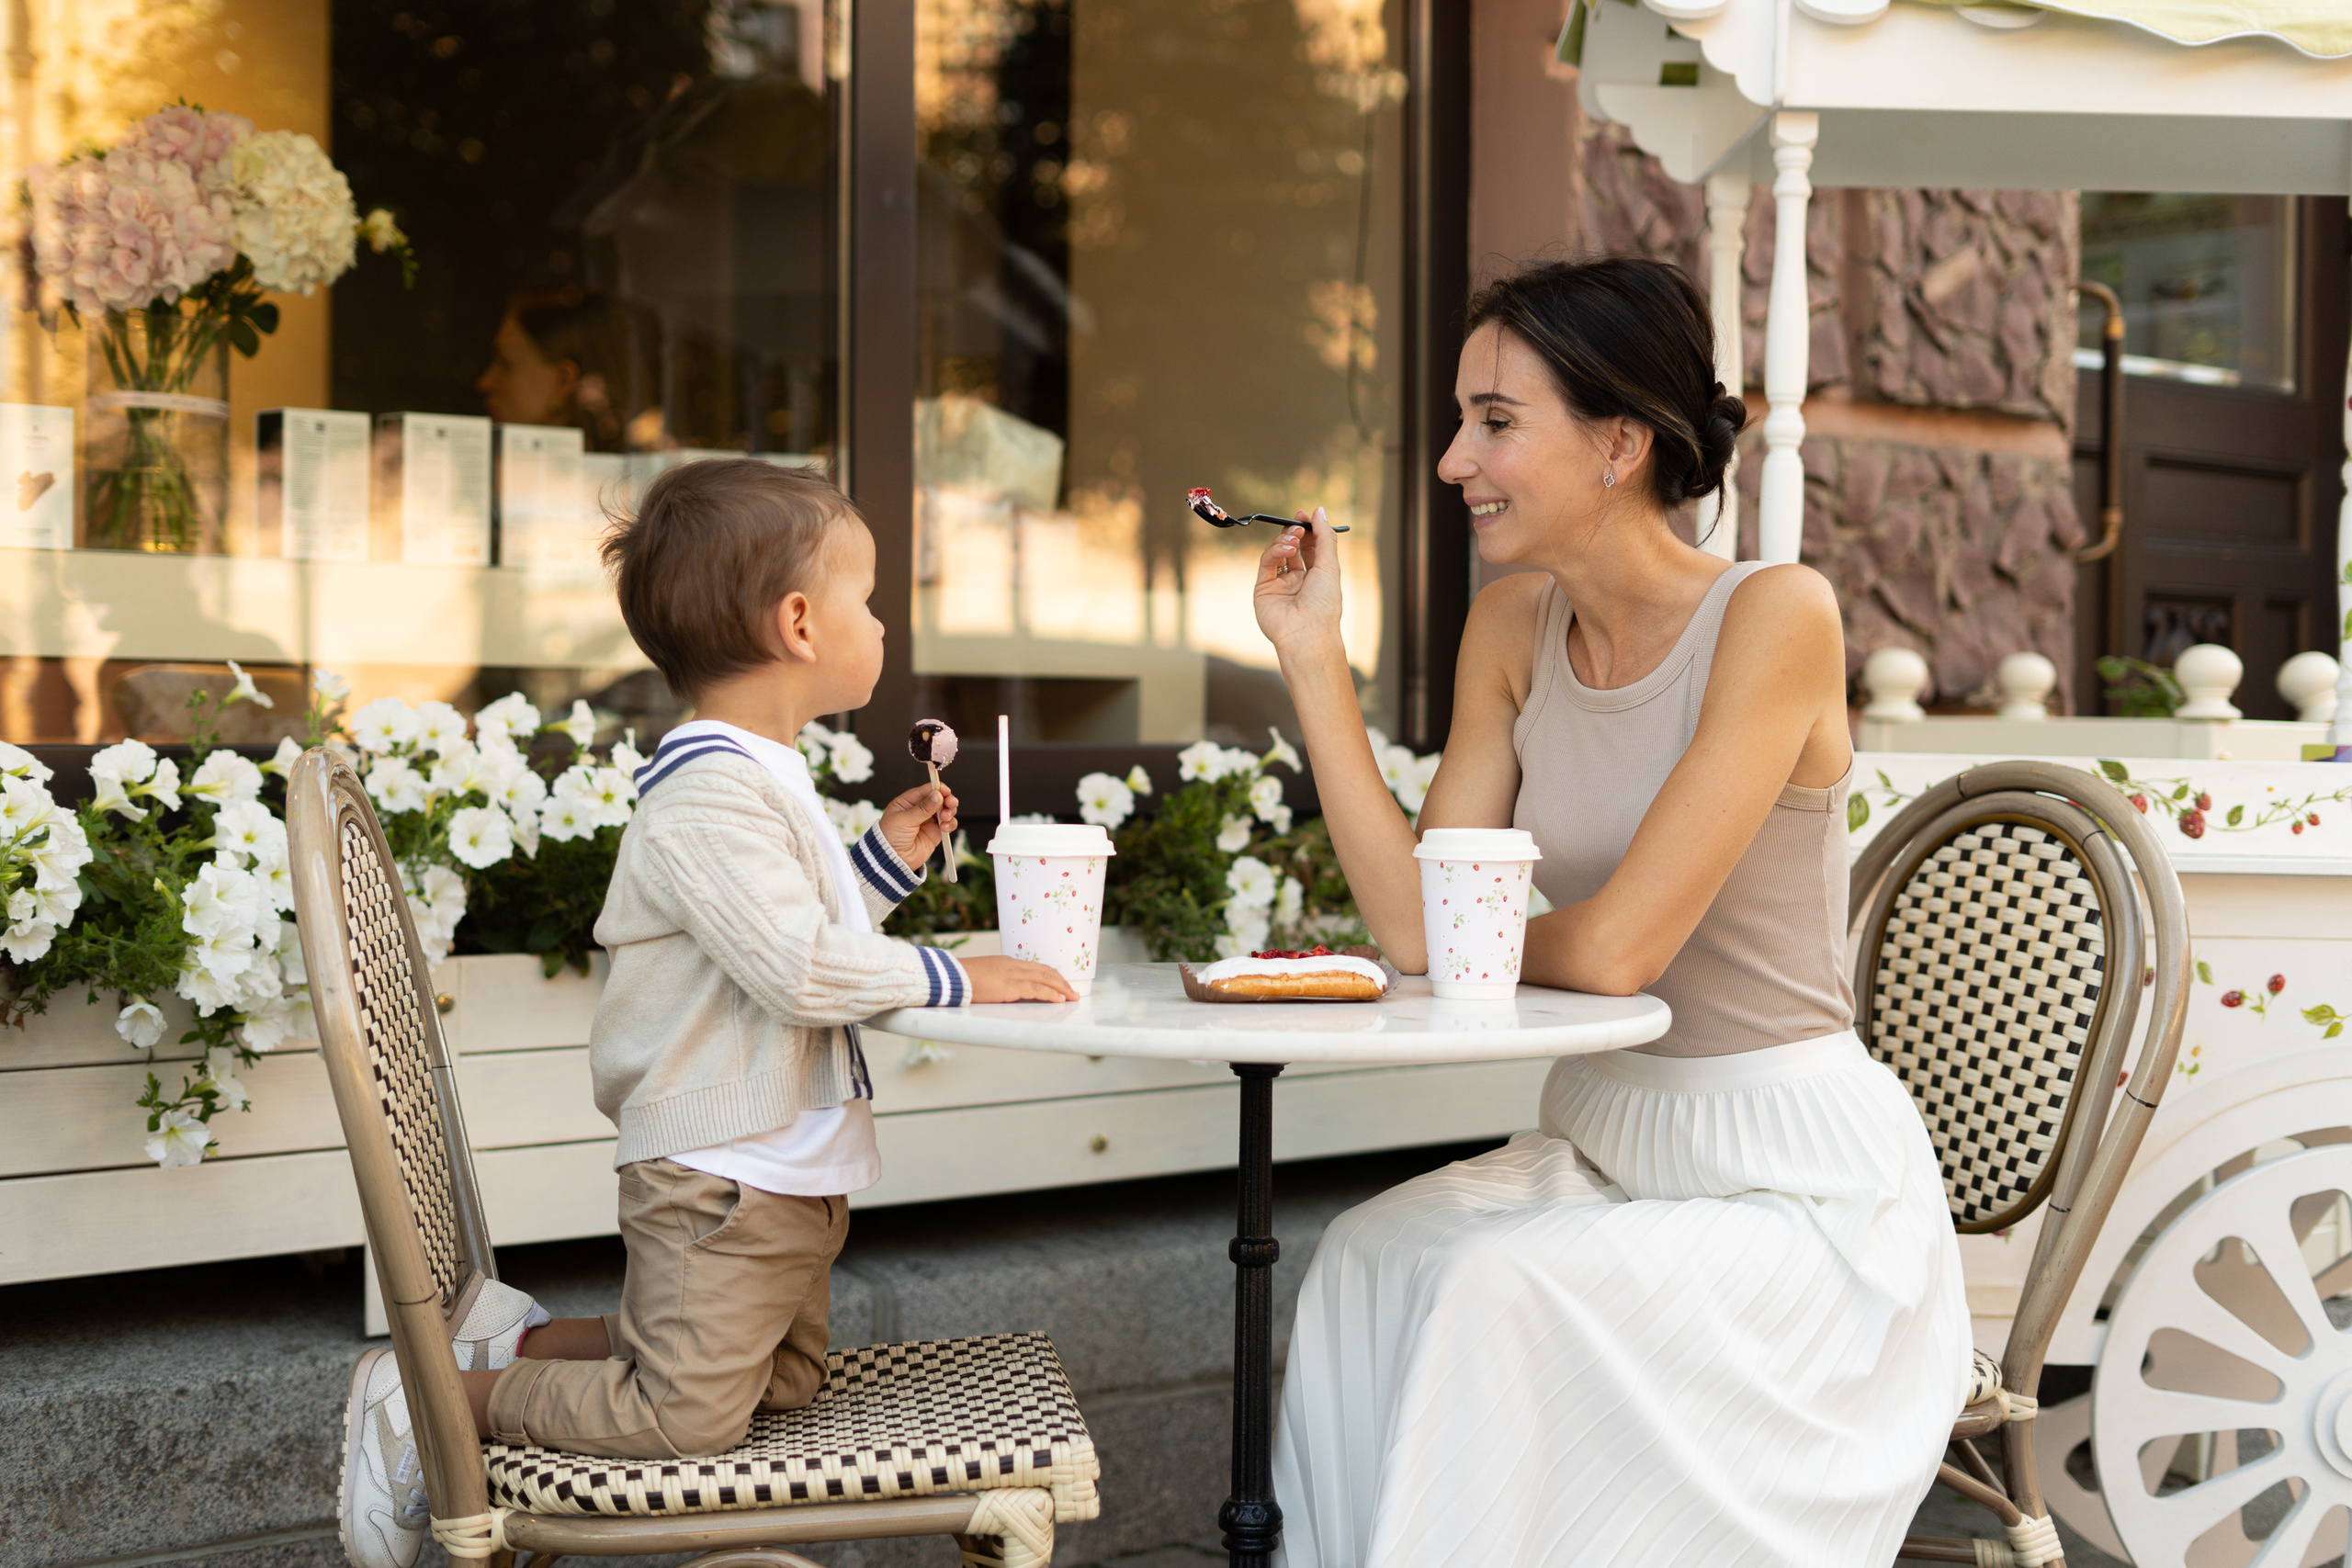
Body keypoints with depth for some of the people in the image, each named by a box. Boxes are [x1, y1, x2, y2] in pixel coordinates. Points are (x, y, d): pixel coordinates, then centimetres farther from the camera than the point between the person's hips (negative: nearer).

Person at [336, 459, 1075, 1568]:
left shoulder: (761, 778, 13)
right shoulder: (708, 791, -22)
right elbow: (797, 971, -28)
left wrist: (885, 859, 14)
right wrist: (957, 978, -19)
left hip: (788, 1168, 11)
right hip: (719, 1173, -11)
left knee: (781, 1384, 19)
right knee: (687, 1416, -11)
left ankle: (519, 1341, 23)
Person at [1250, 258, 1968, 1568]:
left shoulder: (1776, 616, -17)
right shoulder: (1513, 627, 4)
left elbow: (1615, 950, -20)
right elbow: (1418, 919, -4)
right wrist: (1313, 654, -5)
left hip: (1798, 1180, -6)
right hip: (1603, 1144, 6)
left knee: (1501, 1297, -26)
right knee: (1370, 1257, -19)